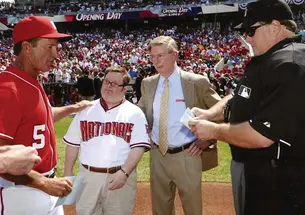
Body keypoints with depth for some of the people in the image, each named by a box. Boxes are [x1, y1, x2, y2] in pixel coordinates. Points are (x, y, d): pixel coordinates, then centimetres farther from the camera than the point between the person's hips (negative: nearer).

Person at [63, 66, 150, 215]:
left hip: (121, 176, -2)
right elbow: (73, 144, 11)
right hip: (88, 175, 2)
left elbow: (139, 147, -8)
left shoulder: (135, 113, 0)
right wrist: (68, 173, 7)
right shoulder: (86, 109, 7)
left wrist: (124, 172, -19)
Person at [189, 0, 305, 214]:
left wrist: (213, 130, -17)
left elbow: (262, 135, -31)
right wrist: (210, 113, 3)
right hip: (252, 168, 10)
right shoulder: (267, 61, 9)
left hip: (275, 183, -10)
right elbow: (242, 98, 20)